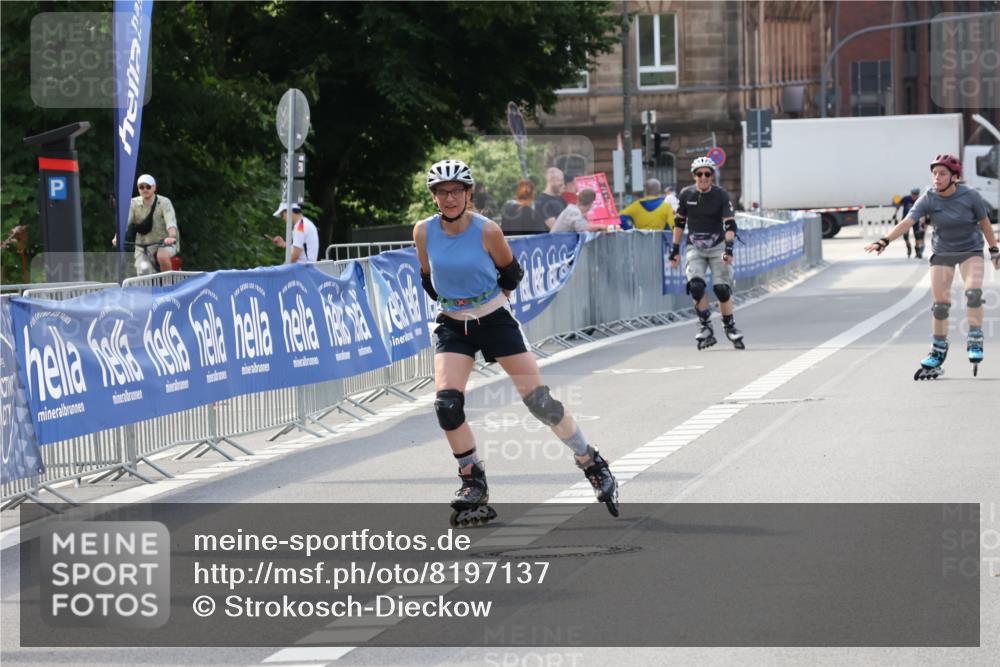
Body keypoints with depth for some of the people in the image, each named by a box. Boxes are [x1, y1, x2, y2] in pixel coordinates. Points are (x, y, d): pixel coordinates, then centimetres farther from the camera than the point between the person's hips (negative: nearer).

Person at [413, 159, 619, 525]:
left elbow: (511, 272, 2)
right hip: (453, 328, 2)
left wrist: (489, 298, 9)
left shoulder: (487, 231, -15)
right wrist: (451, 301, 9)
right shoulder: (424, 232, -8)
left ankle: (593, 464, 15)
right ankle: (474, 485, -1)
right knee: (447, 404, -17)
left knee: (539, 400, -2)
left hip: (496, 321, -2)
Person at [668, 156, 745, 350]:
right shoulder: (686, 194, -1)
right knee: (696, 286, -18)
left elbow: (730, 224, -15)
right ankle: (705, 327, -7)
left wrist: (729, 247, -28)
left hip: (717, 247, -1)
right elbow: (679, 223, 10)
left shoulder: (721, 196, -8)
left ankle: (730, 327, 11)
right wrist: (675, 250, 8)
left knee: (722, 289, -6)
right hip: (695, 248, 1)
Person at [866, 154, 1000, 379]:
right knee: (940, 303, -2)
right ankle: (938, 354, 10)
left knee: (973, 291, -25)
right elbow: (907, 222, -25)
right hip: (942, 253, 1)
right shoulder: (928, 199, -15)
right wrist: (884, 241, -39)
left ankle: (975, 342, -10)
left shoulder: (970, 196, -16)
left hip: (971, 251, -1)